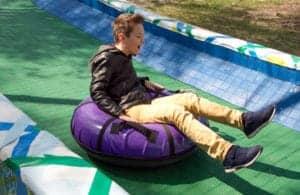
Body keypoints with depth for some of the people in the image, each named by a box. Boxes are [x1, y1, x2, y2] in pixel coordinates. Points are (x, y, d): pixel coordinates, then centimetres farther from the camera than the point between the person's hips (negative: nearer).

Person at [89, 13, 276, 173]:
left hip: (146, 102, 9)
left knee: (190, 98, -6)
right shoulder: (106, 58, -10)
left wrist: (145, 83, 19)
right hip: (131, 109, -9)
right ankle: (227, 155, -47)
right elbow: (97, 92, -14)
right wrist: (119, 113, -24)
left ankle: (244, 120, -15)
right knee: (177, 112, -31)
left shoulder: (124, 56, 17)